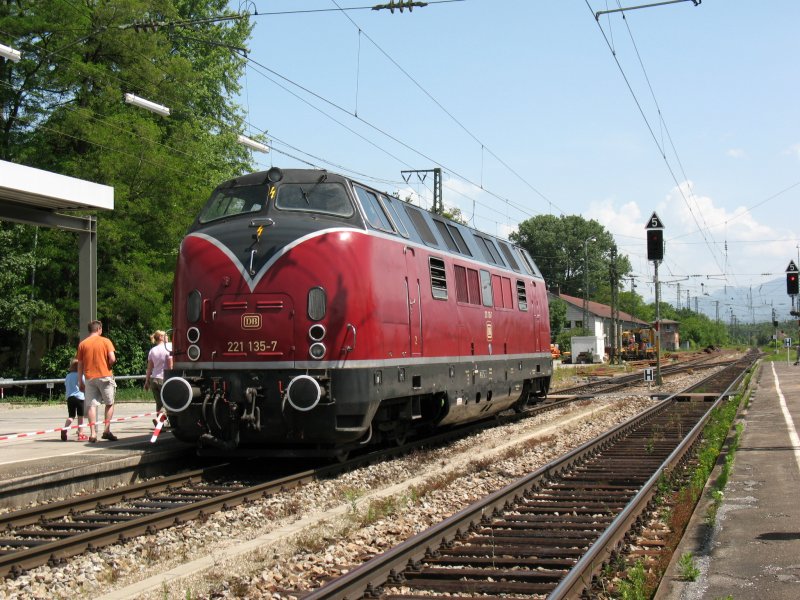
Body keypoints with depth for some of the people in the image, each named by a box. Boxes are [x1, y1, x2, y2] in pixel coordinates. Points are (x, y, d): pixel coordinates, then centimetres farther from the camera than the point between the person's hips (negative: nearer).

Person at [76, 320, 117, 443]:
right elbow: (112, 359, -12)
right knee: (109, 403, 10)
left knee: (91, 405, 2)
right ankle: (107, 430, 1)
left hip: (89, 378, 2)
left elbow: (80, 365, 7)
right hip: (105, 376, -2)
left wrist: (80, 381, 13)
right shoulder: (105, 341, -1)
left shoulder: (82, 344, 7)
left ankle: (93, 433, -5)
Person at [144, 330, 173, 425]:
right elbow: (170, 367, -8)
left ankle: (160, 424, 9)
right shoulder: (167, 349, -7)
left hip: (153, 379, 6)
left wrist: (147, 381, 16)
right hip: (164, 378, -6)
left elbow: (149, 368, 11)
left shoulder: (152, 350, 10)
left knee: (159, 403, 12)